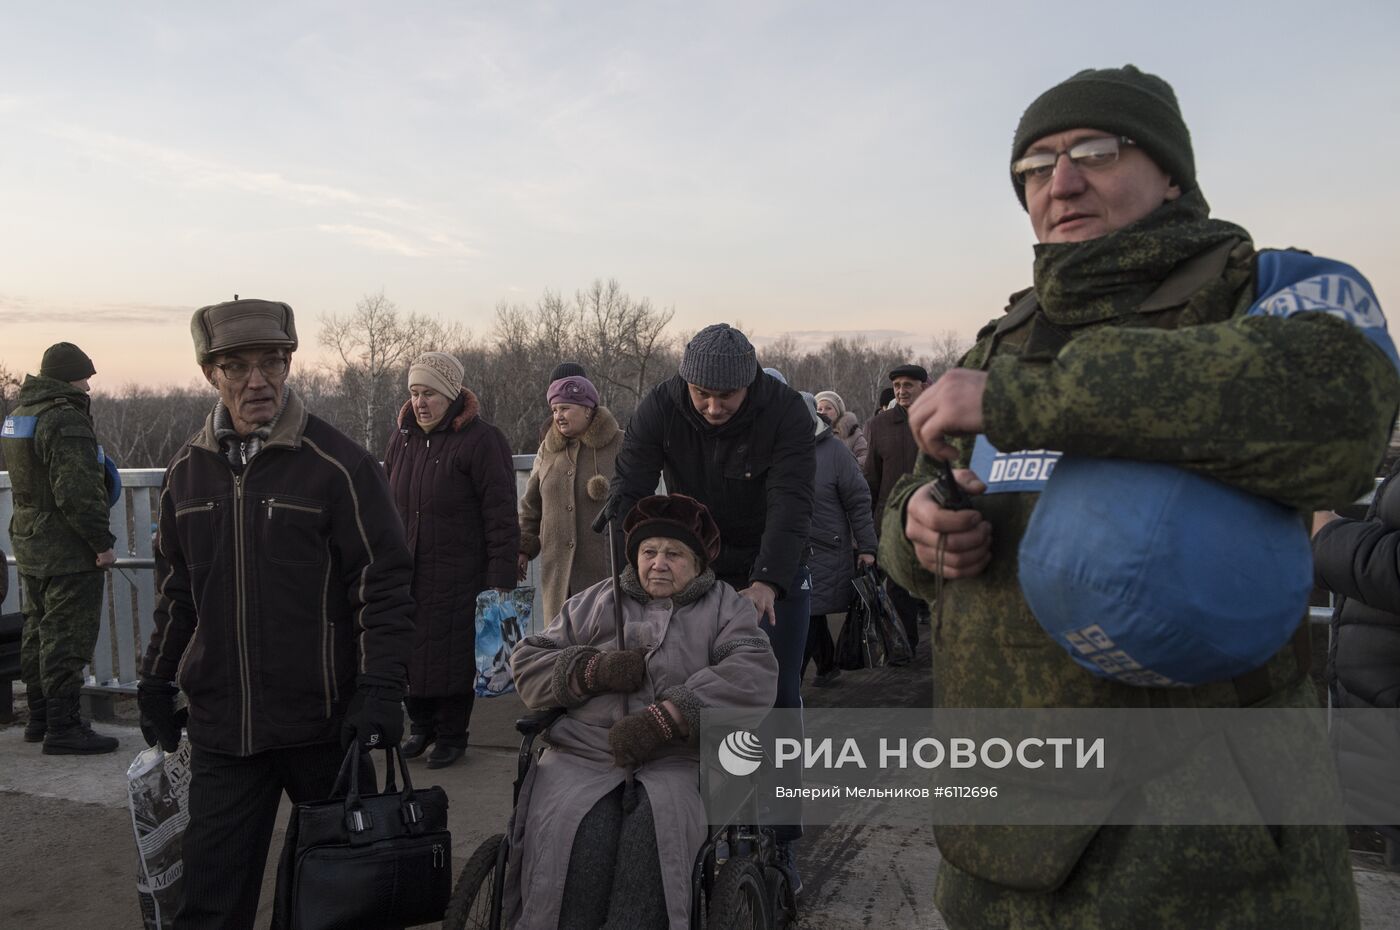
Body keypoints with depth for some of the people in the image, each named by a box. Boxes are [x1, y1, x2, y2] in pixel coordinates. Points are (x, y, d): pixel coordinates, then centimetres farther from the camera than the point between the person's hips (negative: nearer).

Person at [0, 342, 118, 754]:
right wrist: (102, 542, -19)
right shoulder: (64, 419, -19)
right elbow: (77, 492, -25)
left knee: (39, 634, 18)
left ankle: (39, 718, 29)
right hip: (68, 551, -10)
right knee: (67, 639, -3)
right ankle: (62, 728, 2)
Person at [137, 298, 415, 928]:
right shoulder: (188, 470, 6)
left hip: (325, 724, -3)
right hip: (220, 727, 4)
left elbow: (384, 585, -9)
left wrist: (381, 689, -16)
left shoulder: (338, 466, -10)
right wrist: (156, 684, 17)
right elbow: (176, 592, 16)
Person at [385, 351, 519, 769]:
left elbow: (501, 514, -12)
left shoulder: (480, 440, -10)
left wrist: (501, 577, -15)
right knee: (410, 648, 10)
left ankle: (451, 734, 19)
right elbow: (388, 505, 20)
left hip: (457, 575, -6)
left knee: (452, 652, 2)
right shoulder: (402, 439, 11)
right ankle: (421, 725, 29)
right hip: (406, 572, 6)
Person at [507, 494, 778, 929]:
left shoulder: (725, 607, 15)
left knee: (654, 830, -34)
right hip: (583, 752, 2)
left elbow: (754, 674, -5)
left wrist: (665, 719, -16)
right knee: (574, 836, -29)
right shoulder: (595, 601, 23)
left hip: (678, 761, -1)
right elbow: (527, 664, 19)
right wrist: (593, 670, -2)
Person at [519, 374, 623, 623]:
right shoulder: (548, 449, 14)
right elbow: (531, 506, 20)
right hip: (558, 569, 4)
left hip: (605, 568, -4)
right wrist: (523, 549, 12)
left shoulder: (619, 445, -1)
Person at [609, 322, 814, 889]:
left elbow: (790, 504, -31)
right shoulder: (660, 408, -18)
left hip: (774, 572, -1)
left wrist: (766, 583, -45)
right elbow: (629, 492, -22)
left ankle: (779, 839, 12)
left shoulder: (785, 411, -23)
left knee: (778, 698, -1)